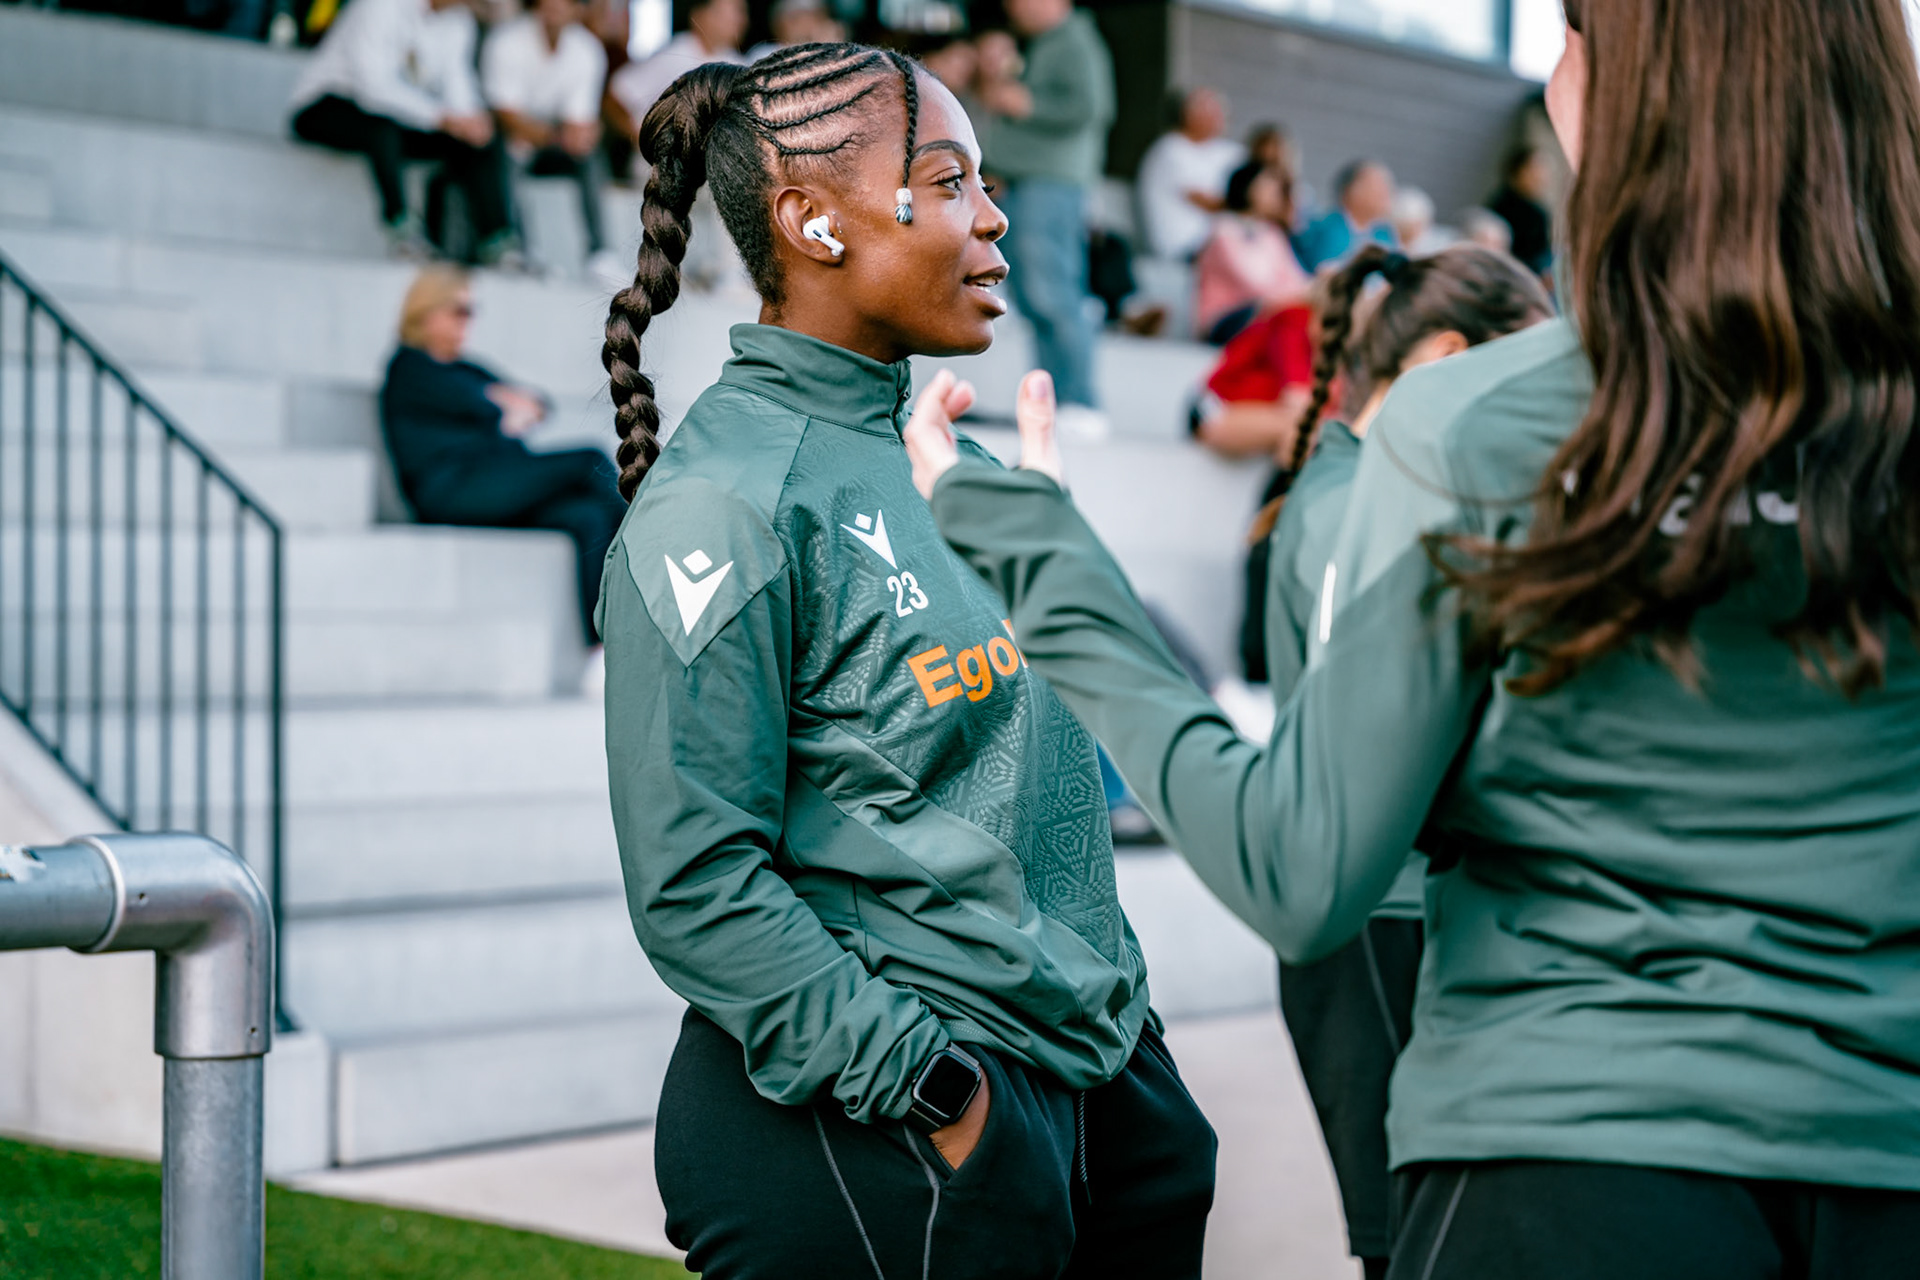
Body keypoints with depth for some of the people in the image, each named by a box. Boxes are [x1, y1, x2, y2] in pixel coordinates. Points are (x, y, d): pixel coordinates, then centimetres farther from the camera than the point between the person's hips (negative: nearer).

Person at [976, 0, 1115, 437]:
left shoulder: (1075, 44, -8)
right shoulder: (1040, 48, 23)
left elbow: (1088, 108, -20)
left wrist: (1024, 104, -14)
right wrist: (998, 78, 14)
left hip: (1049, 184, -11)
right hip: (1020, 186, 11)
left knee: (1049, 294, -16)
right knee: (1032, 298, 8)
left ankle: (1081, 405, -16)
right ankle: (1056, 402, 9)